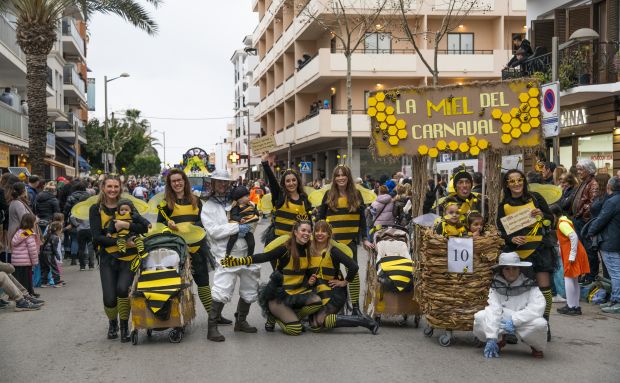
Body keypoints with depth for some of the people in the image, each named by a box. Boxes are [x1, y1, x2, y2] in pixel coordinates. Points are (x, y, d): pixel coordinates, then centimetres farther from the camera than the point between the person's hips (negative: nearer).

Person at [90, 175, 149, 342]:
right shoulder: (96, 209, 3)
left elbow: (144, 228, -4)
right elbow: (97, 237, -6)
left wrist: (126, 225, -20)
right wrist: (120, 242, -15)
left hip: (128, 258, 0)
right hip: (108, 259, 0)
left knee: (122, 289, -21)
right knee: (109, 298, -8)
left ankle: (125, 326, 1)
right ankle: (112, 324, 25)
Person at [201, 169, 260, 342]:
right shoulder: (208, 207, 3)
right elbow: (213, 231, -11)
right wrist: (237, 227, -15)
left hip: (246, 252, 6)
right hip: (226, 255, -6)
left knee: (249, 290, 15)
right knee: (222, 292, -18)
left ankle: (241, 321, 31)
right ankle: (212, 328, -10)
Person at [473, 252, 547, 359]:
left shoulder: (529, 285, -7)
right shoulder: (496, 286, -5)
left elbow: (538, 307, -21)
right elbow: (493, 310, -16)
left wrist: (514, 321, -28)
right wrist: (491, 338, -26)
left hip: (524, 323, -1)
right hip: (502, 322, 1)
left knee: (540, 324, -33)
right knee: (480, 317, -22)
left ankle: (537, 346, 3)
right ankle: (499, 341, 7)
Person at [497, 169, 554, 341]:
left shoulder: (535, 198, 4)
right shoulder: (504, 206, 6)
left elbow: (551, 219, 8)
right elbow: (501, 230, 8)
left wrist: (541, 215, -13)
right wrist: (512, 238, -12)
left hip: (540, 247, -1)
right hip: (517, 250, 1)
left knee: (544, 286, -5)